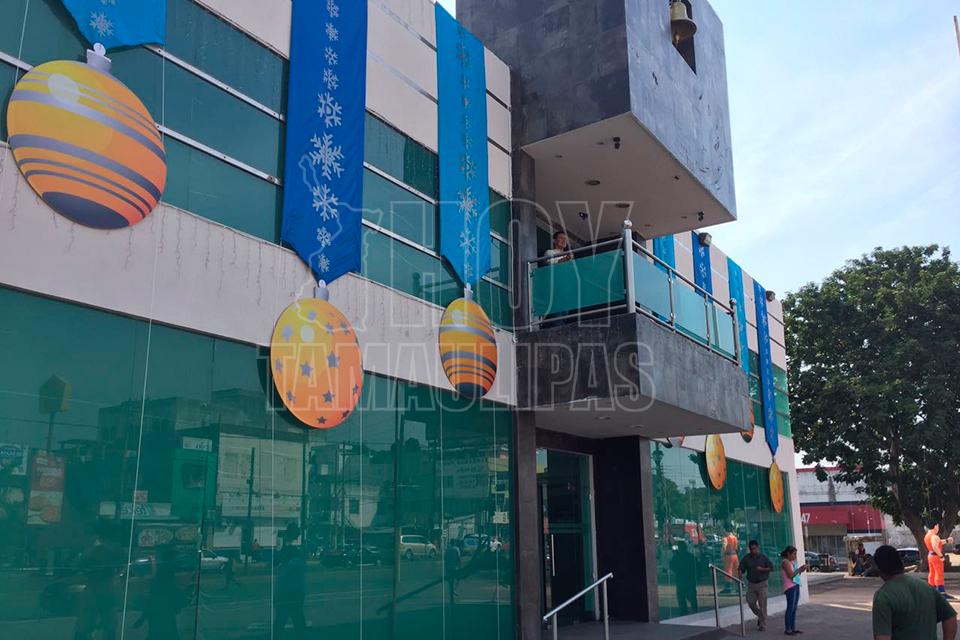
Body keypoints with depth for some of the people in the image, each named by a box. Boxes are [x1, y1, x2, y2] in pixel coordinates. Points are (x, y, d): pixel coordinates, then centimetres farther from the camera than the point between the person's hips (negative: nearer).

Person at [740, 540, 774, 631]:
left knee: (762, 604, -3)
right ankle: (759, 616, 29)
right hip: (751, 583, 3)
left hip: (762, 583, -3)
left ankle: (763, 625, 4)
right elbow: (741, 568, 0)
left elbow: (771, 568, -1)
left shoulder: (763, 558, -2)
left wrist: (762, 569, -15)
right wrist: (740, 575, -20)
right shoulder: (746, 558, 2)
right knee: (750, 602, 2)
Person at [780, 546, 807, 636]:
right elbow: (791, 575, -18)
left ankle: (793, 628, 12)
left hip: (796, 586, 9)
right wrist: (799, 569, -9)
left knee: (794, 608, 8)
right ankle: (787, 629, -5)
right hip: (790, 587, -9)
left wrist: (800, 570, 3)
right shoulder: (785, 562, -11)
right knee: (790, 608, -8)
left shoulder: (792, 562, 16)